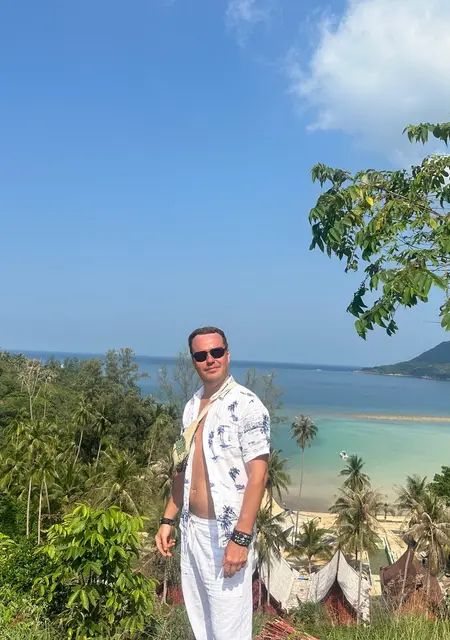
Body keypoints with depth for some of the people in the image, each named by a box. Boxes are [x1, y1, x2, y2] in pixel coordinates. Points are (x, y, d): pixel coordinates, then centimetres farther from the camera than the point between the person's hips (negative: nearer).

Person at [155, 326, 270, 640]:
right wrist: (168, 519, 13)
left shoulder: (247, 405, -14)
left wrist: (241, 538, -22)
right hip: (191, 529, 7)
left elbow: (258, 475, -18)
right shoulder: (192, 406, 8)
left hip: (226, 533, -7)